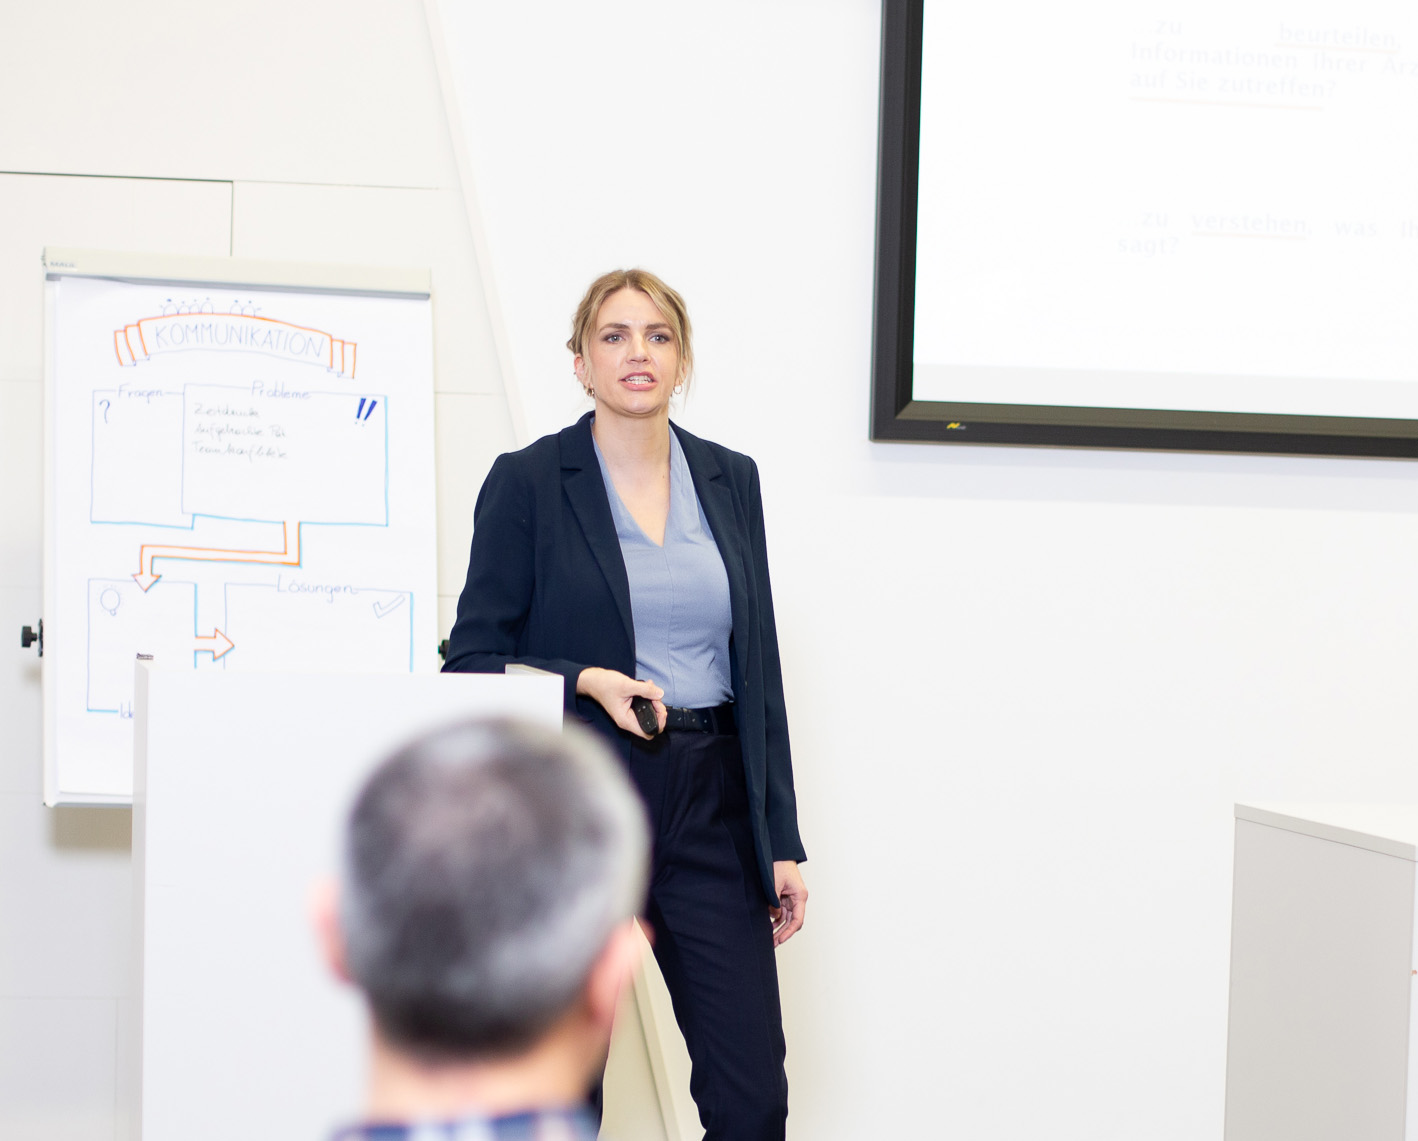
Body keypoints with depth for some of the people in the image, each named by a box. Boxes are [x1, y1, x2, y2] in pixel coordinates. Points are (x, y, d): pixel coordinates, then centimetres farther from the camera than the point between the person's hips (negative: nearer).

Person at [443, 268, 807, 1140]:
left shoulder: (730, 480, 10)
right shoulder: (527, 482, -1)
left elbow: (759, 667, 12)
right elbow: (472, 659, -1)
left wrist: (783, 841, 9)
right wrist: (587, 682, -18)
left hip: (710, 804, 3)